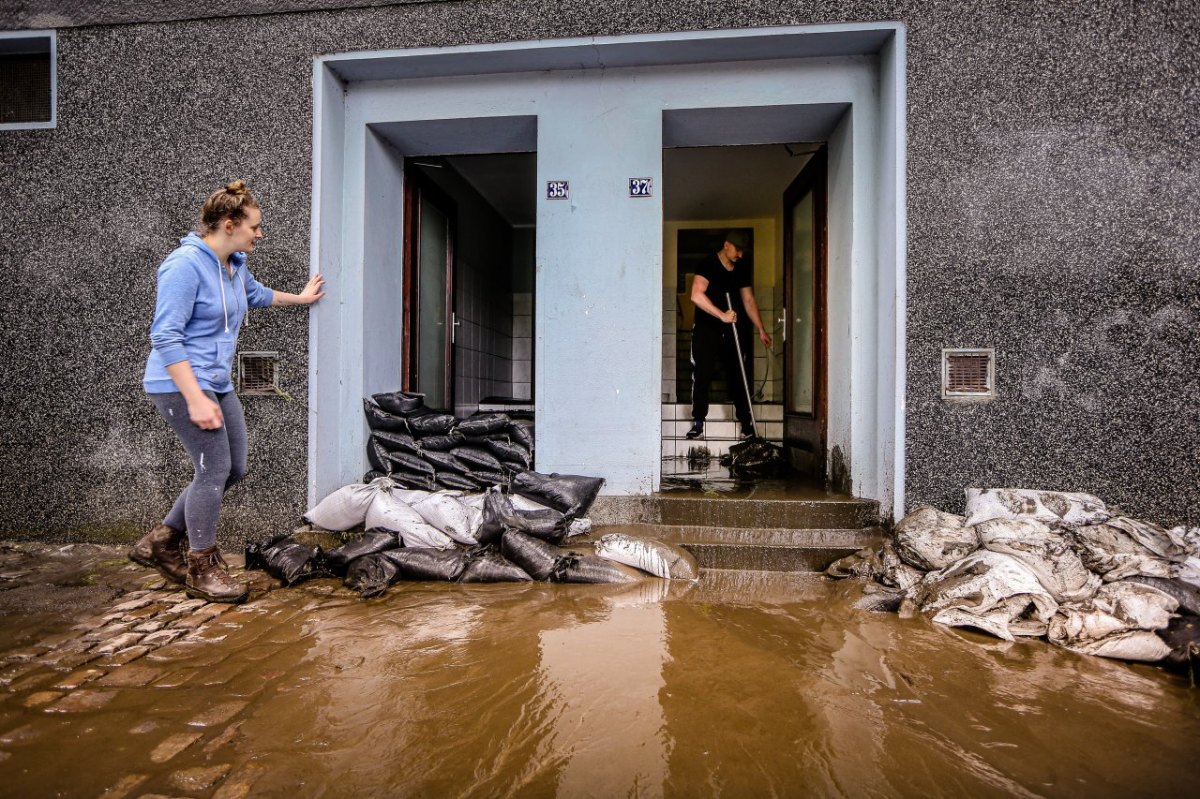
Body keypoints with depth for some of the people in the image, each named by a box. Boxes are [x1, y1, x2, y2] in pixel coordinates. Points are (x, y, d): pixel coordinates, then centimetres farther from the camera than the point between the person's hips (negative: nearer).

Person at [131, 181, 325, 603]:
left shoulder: (234, 264, 10)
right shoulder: (186, 265, -17)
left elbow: (256, 293, 35)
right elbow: (165, 337, -21)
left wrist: (299, 298, 47)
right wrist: (196, 400, -25)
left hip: (217, 383, 10)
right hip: (181, 384, -9)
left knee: (233, 469, 10)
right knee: (214, 469, -7)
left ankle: (161, 541, 26)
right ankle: (202, 568, 11)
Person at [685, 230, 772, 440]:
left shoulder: (743, 269, 9)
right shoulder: (708, 265, -10)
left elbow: (749, 300, 13)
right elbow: (696, 296, -23)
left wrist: (761, 330, 9)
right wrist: (722, 315, -27)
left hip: (733, 330, 5)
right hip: (706, 329, -5)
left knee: (738, 375, 6)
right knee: (702, 375, -4)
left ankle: (746, 423, 13)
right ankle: (698, 422, 4)